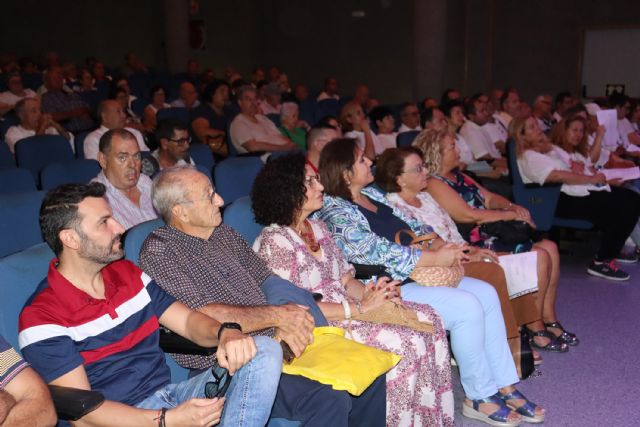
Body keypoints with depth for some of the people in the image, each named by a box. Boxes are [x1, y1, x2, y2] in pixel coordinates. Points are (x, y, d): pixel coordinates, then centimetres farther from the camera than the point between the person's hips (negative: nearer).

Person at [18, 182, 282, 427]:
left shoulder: (127, 273, 13)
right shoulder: (41, 317, -9)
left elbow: (187, 320, 10)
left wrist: (225, 333, -14)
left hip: (170, 395, 8)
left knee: (265, 350, -14)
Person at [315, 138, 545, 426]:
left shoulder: (371, 194, 13)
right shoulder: (335, 212, -16)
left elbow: (409, 224, 16)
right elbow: (379, 252, -23)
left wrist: (440, 244, -4)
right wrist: (436, 258, -21)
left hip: (412, 274, 10)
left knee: (486, 293, -1)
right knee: (467, 306, -21)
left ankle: (505, 386, 6)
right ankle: (480, 397, -3)